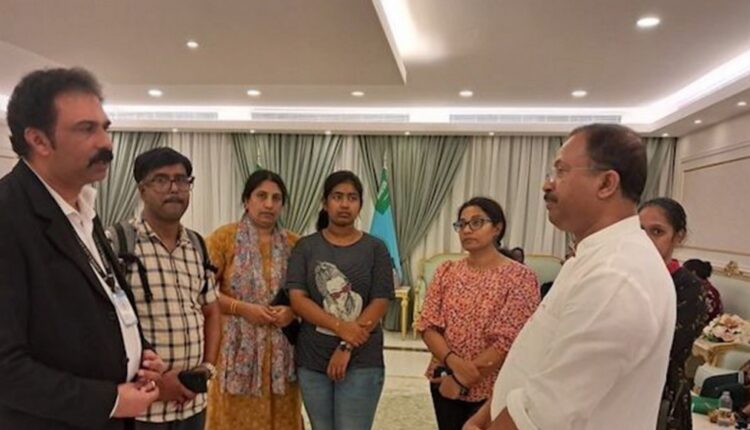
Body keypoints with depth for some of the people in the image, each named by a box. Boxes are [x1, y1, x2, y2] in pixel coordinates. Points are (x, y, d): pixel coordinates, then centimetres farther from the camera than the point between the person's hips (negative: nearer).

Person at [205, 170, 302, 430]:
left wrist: (294, 311, -8)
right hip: (237, 347, -2)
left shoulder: (294, 244, 6)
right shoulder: (224, 237, -3)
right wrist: (242, 308, -15)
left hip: (281, 349, 3)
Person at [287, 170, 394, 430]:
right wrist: (341, 327, -17)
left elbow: (379, 304, -5)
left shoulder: (375, 248, 1)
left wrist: (346, 347, -12)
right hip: (312, 361, 2)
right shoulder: (306, 247, 3)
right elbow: (297, 299, -6)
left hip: (362, 362, -1)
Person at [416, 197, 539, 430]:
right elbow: (427, 325, -2)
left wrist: (462, 380, -15)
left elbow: (508, 342, -17)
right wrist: (453, 362, -18)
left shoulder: (520, 277, -13)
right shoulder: (446, 271, 1)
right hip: (444, 381, 4)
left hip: (490, 390, -4)